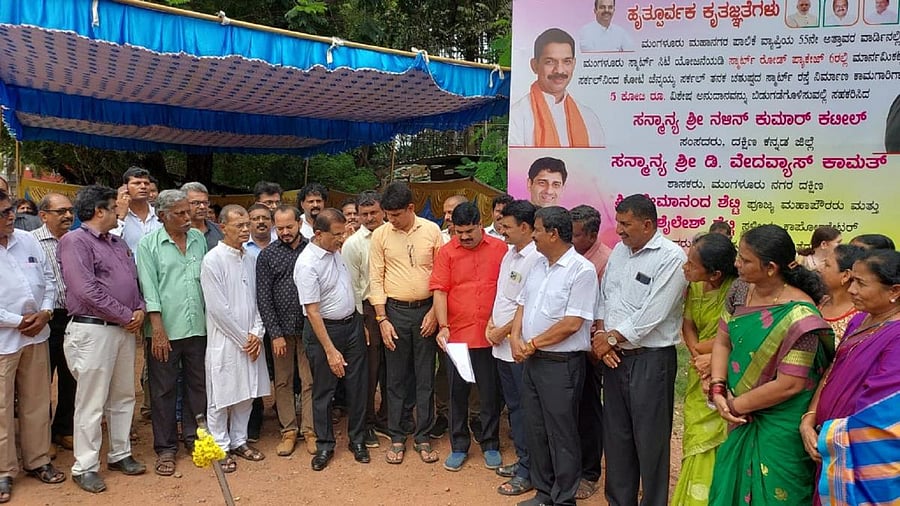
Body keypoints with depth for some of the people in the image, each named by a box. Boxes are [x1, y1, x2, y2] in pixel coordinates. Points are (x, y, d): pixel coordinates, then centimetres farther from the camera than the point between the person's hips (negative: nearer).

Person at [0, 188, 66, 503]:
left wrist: (45, 312, -5)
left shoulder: (28, 240, 5)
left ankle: (37, 460, 29)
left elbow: (49, 279, 9)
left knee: (37, 402, 14)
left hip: (37, 335, 5)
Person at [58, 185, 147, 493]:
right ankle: (85, 467, 11)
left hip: (124, 329, 8)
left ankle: (119, 455, 27)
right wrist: (126, 316, -13)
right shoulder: (75, 241, -9)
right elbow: (87, 290, -18)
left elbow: (134, 280, 19)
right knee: (91, 403, 0)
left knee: (123, 397, 15)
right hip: (93, 330, -8)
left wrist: (140, 310, -2)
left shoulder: (118, 244, 17)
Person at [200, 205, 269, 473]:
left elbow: (257, 300, 10)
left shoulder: (250, 259, 7)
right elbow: (217, 307, -15)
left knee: (246, 394, 13)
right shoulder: (213, 260, -12)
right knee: (221, 396, 4)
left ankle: (239, 441, 28)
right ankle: (220, 448, 17)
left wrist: (257, 333, -3)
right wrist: (243, 338, -11)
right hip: (224, 340, -6)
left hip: (250, 341, 6)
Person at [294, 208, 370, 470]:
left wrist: (360, 323, 15)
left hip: (352, 323, 7)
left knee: (357, 386, 11)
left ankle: (357, 439, 26)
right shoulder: (307, 264, -21)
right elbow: (313, 311, -21)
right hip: (324, 330, -7)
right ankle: (324, 445, 23)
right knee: (323, 390, 7)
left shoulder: (337, 250, 2)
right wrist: (330, 350, -21)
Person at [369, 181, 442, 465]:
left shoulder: (432, 231, -3)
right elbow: (375, 279, -1)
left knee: (425, 378, 7)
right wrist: (382, 319, -5)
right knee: (395, 378, 8)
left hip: (426, 310, 0)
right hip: (395, 311, 0)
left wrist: (434, 312, -5)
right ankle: (397, 438, 21)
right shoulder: (380, 235, -2)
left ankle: (422, 437, 21)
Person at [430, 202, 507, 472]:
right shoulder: (447, 252, -2)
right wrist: (443, 326, -15)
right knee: (457, 392, 11)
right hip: (457, 335, 1)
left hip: (490, 335, 0)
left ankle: (490, 445, 28)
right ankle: (459, 447, 26)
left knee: (490, 393, 11)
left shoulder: (499, 249, -1)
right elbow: (439, 290, -5)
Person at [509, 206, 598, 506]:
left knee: (561, 435, 4)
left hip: (561, 364, -8)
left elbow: (571, 324, -20)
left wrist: (533, 344, -13)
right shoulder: (538, 265, 10)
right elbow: (522, 304, 14)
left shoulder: (582, 270, -15)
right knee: (535, 430, 16)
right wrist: (515, 337, -4)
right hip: (530, 360, 8)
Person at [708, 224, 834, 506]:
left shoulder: (798, 316, -25)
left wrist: (735, 405, -14)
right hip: (741, 421, 7)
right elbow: (722, 341, 1)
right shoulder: (742, 292, -4)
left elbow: (789, 385, -23)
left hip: (780, 428, -6)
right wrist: (718, 389, -12)